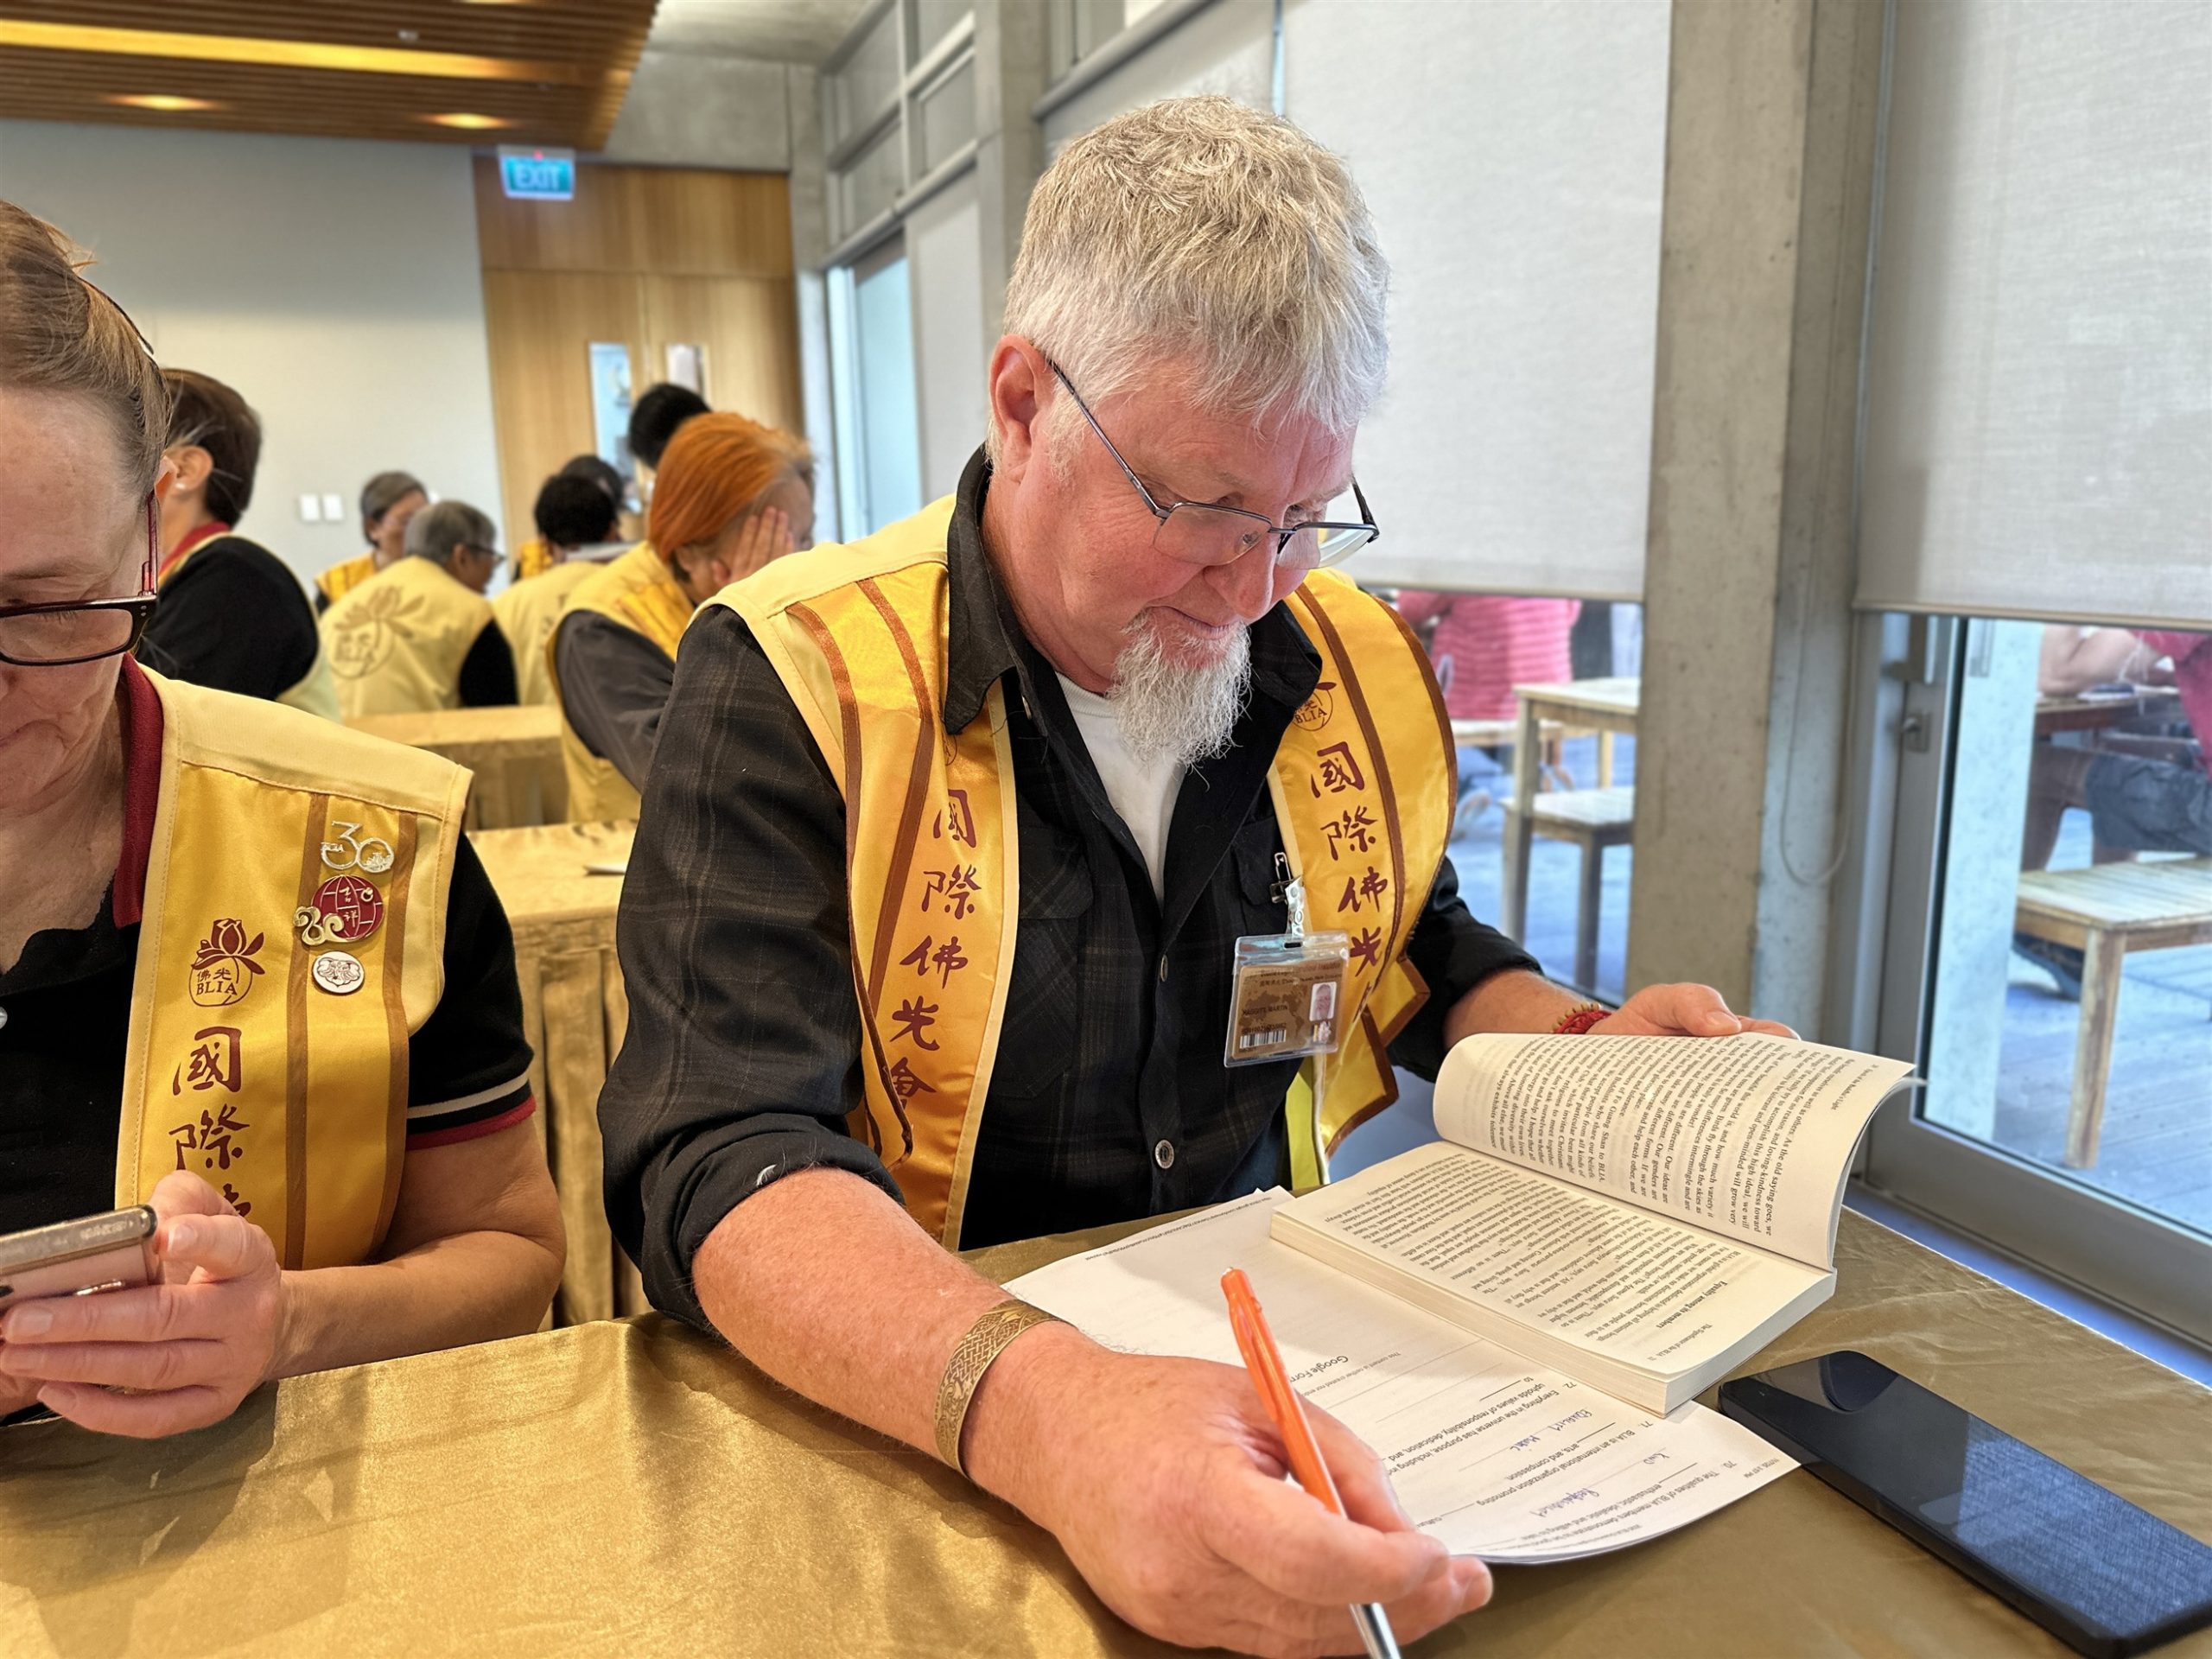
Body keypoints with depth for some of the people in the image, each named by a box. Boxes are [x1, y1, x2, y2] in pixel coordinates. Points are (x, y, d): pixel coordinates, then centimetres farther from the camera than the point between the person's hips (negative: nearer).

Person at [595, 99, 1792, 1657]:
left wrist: (1581, 1047, -3)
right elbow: (723, 1160, -23)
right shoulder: (795, 680, -15)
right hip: (902, 1420, -3)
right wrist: (1038, 1408, -40)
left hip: (1297, 1369, 5)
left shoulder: (1353, 663, 1)